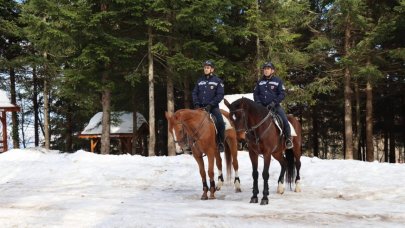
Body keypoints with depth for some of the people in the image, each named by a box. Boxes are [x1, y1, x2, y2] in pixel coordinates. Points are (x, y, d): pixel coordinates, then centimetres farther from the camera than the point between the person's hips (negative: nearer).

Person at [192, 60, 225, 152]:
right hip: (201, 106, 4)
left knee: (220, 122, -23)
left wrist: (210, 105, -15)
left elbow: (220, 95, -6)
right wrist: (196, 104, -4)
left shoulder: (218, 81, 0)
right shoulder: (200, 80, 11)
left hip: (213, 106, -4)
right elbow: (194, 93, 12)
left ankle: (221, 143, -10)